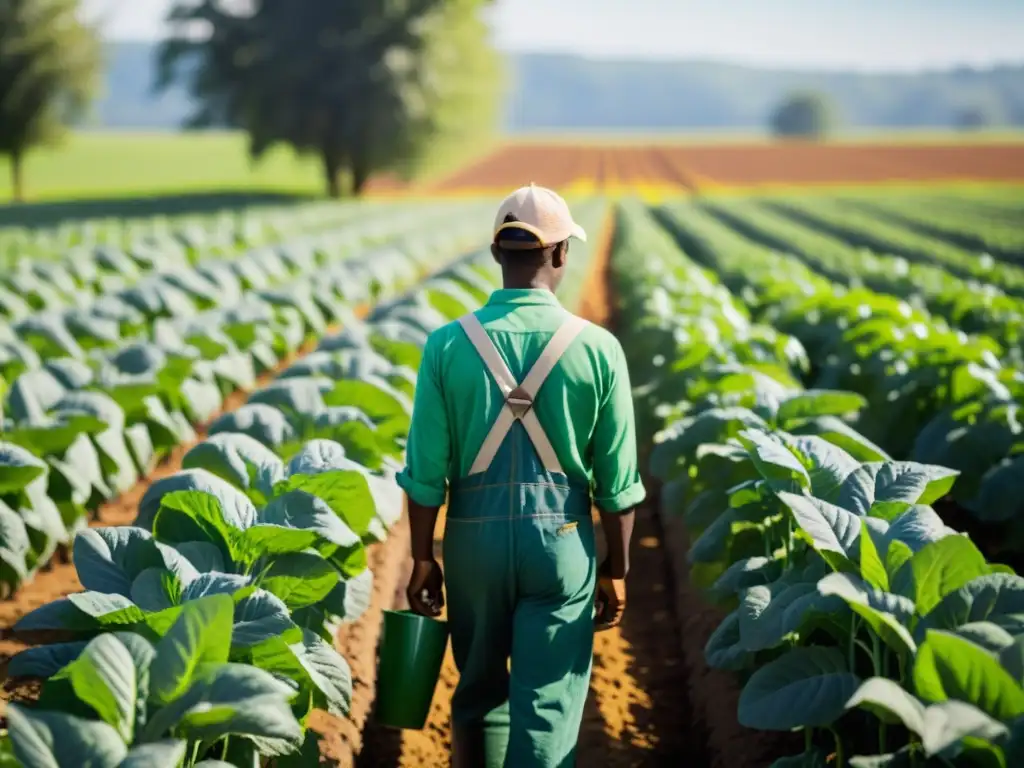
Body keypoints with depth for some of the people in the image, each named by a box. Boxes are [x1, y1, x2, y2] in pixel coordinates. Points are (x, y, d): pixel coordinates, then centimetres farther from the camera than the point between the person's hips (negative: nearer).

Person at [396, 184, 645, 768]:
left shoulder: (449, 344, -5)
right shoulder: (597, 348, -7)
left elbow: (426, 472, -4)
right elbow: (617, 482, -4)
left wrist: (423, 558, 7)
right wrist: (615, 571, 7)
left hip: (474, 532, 2)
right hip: (561, 535, -2)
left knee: (479, 690, 20)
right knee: (548, 707, 3)